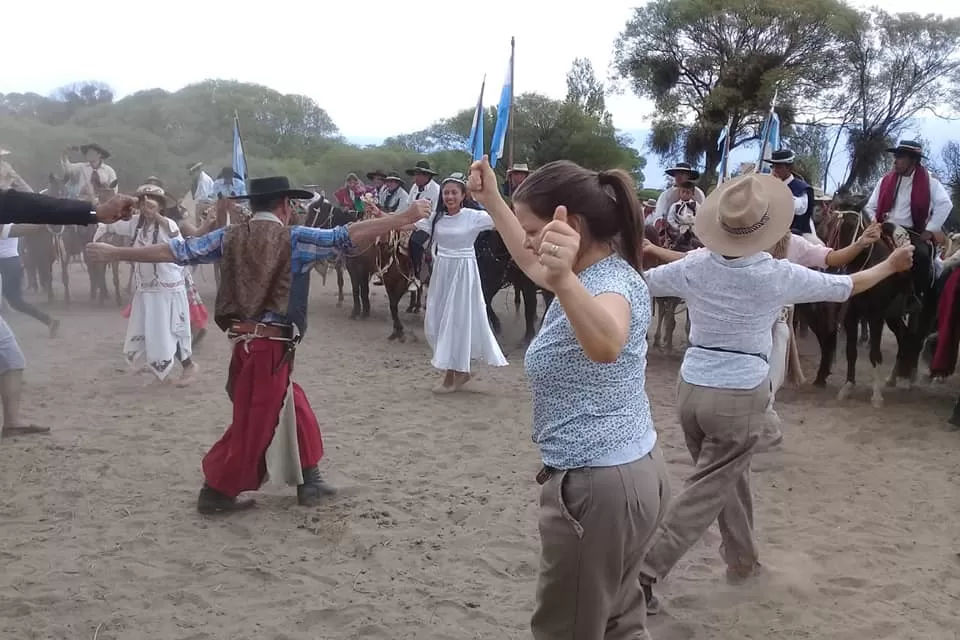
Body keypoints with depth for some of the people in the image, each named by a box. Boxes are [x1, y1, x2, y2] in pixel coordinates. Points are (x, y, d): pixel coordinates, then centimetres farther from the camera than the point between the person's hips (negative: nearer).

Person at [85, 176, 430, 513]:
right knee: (253, 424, 6)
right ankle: (217, 492, 17)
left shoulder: (229, 237, 8)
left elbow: (176, 251, 9)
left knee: (296, 411, 19)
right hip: (272, 346, -6)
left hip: (244, 343, 6)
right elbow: (349, 236, -10)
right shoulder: (295, 239, -5)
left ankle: (308, 481, 27)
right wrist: (406, 218, -8)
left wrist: (114, 252, 18)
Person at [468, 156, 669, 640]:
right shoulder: (601, 272, 9)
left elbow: (606, 345, -47)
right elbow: (533, 263, 28)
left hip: (598, 484, -11)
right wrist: (492, 201, 24)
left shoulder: (612, 284, -22)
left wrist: (565, 281, -64)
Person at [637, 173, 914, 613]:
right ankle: (644, 573, -6)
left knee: (729, 477, 23)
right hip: (741, 397, -4)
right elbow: (847, 286, 5)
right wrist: (891, 265, 24)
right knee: (706, 493, 1)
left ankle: (741, 559, 39)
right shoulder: (778, 275, -10)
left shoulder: (694, 266, -5)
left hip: (692, 389, 4)